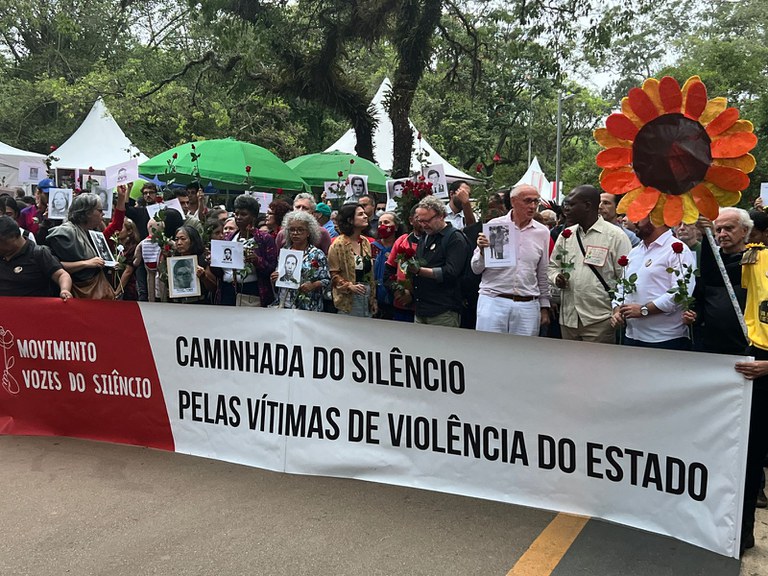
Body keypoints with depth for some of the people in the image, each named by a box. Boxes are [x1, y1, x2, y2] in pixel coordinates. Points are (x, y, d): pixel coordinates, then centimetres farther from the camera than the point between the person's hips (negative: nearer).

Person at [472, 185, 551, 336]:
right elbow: (476, 269, 2)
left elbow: (543, 274, 15)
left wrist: (544, 307, 15)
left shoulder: (542, 232, 8)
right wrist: (482, 250, -17)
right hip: (493, 302, -2)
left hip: (528, 306, 2)